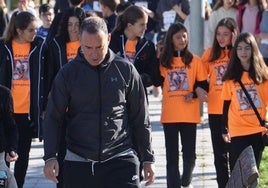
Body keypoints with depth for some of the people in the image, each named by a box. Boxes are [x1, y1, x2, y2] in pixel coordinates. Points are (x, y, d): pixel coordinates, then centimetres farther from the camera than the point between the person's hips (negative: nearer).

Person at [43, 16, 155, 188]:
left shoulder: (126, 70, 1)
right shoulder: (68, 73, 1)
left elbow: (140, 119, 8)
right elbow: (53, 118, 2)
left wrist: (148, 159, 9)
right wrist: (50, 157, -10)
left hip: (120, 160, -1)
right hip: (78, 164, 1)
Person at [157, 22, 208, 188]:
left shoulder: (194, 60, 3)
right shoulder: (163, 61, 2)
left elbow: (204, 86, 4)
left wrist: (194, 93, -15)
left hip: (190, 115, 0)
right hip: (169, 115, 0)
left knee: (190, 154, 7)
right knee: (172, 155, 1)